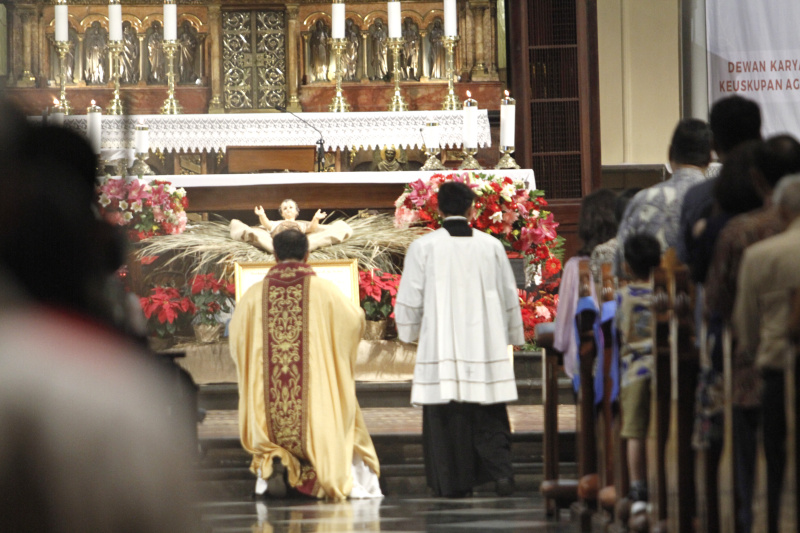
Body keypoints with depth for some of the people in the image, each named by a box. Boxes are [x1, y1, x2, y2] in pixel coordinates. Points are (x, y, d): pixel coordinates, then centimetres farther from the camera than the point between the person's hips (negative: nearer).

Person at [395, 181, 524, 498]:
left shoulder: (423, 248, -4)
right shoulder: (491, 246, 2)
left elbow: (410, 300, 1)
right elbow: (509, 296, 10)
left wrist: (410, 333, 19)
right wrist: (514, 336, 22)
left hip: (441, 343, -2)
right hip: (484, 343, 2)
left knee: (446, 416, 4)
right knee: (490, 417, 7)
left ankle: (454, 483, 4)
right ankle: (500, 470, -9)